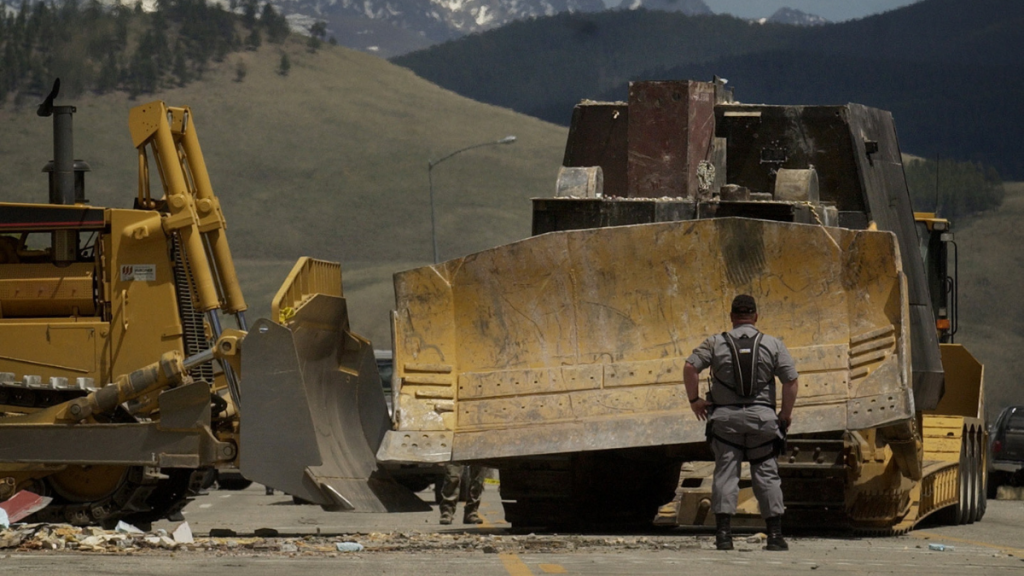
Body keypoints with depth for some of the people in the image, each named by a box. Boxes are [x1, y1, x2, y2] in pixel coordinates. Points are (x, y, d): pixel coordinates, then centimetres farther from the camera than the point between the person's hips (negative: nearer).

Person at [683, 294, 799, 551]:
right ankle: (775, 534, 1)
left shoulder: (716, 343, 5)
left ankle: (723, 532, -8)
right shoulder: (773, 345, 5)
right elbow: (791, 379, -3)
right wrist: (786, 413, 8)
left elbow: (690, 367, -6)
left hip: (725, 416, 0)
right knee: (767, 474, 5)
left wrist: (694, 400, 5)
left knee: (725, 472, 0)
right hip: (762, 415, 0)